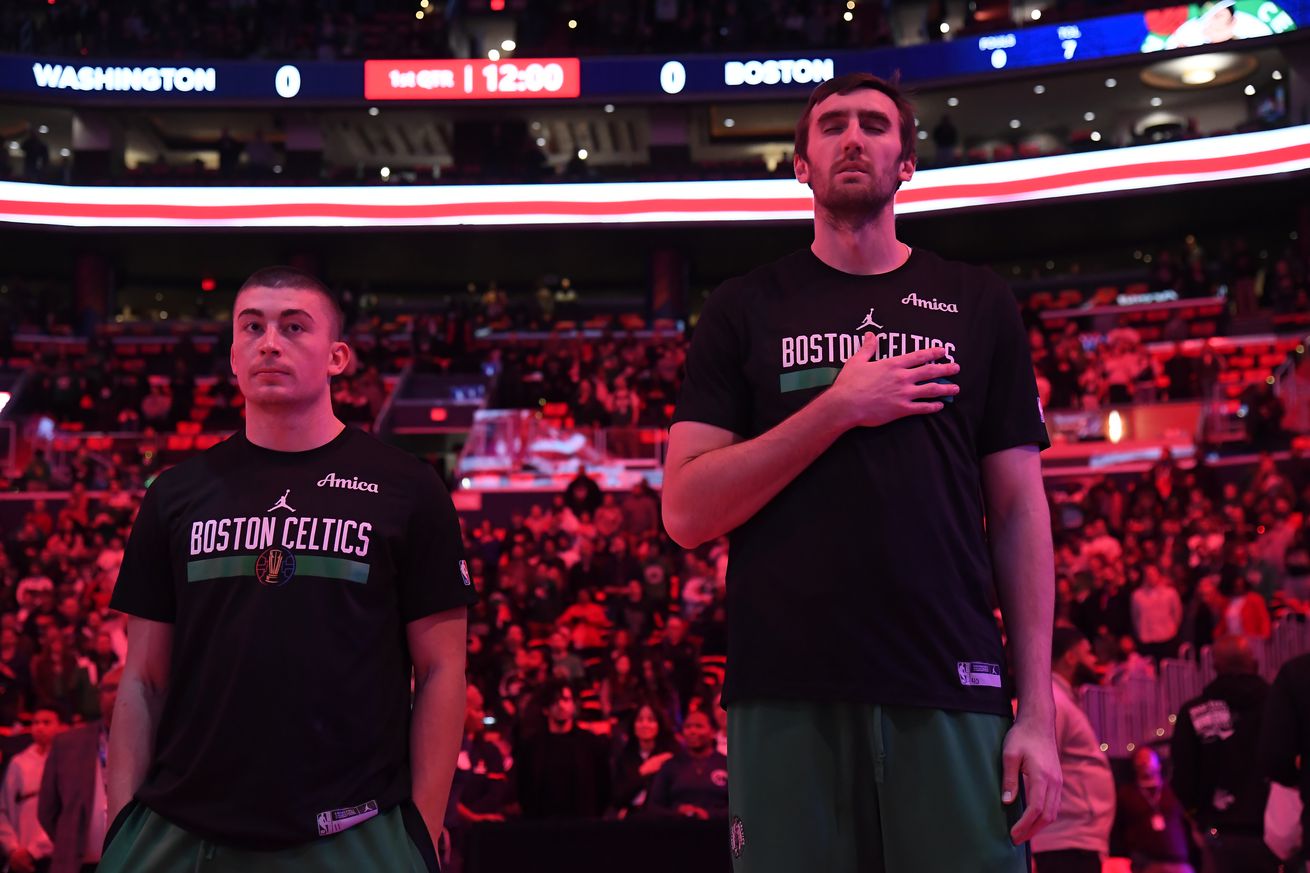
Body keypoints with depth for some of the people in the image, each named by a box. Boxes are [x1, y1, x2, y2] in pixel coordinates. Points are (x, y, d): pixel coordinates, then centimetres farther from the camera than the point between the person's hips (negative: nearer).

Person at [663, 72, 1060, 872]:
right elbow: (685, 514, 0)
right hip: (788, 694, 0)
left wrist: (1038, 709, 0)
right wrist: (838, 408, -9)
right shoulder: (746, 311, 8)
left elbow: (1019, 512, 8)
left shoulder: (980, 307, 11)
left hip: (952, 693, 1)